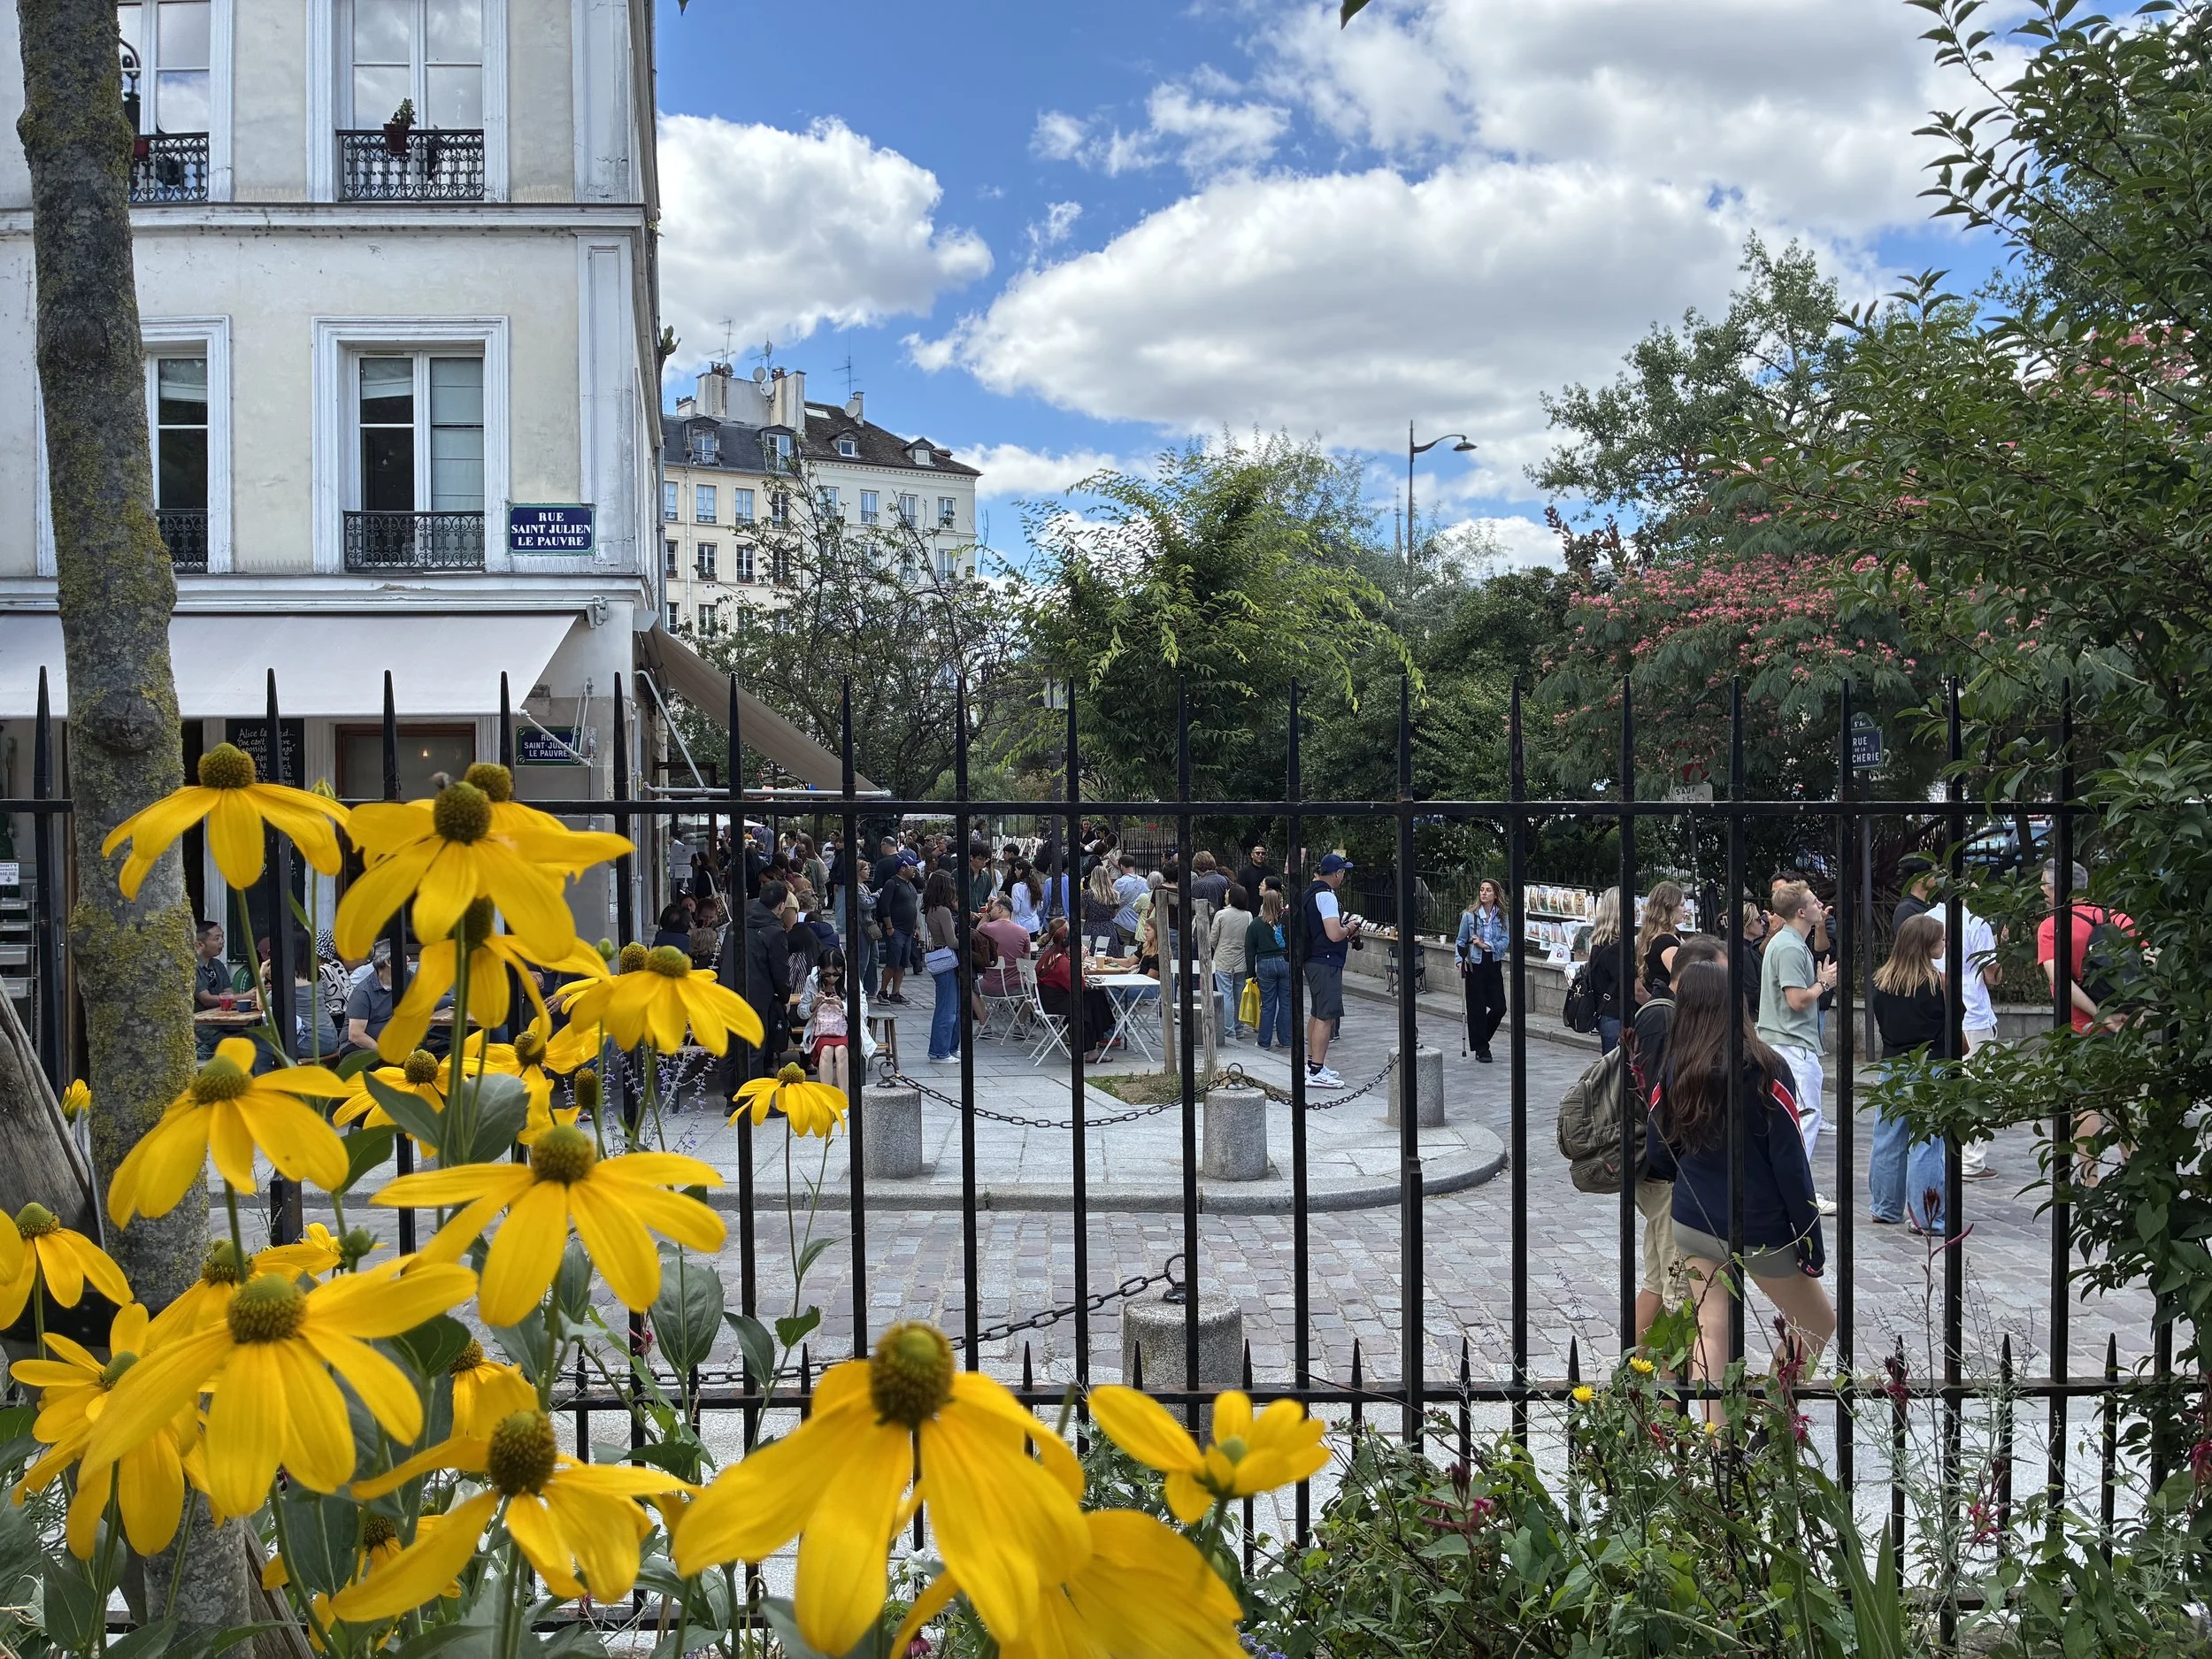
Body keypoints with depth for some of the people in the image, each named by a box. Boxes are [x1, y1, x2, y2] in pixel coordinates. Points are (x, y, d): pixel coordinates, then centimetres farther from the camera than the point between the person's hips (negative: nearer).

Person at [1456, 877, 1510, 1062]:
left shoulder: (1502, 917, 4)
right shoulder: (1469, 915, -2)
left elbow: (1506, 942, -2)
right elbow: (1461, 941, 2)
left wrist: (1486, 945, -16)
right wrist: (1460, 960, -11)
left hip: (1494, 965, 3)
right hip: (1475, 966, -3)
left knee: (1499, 1008, 2)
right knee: (1477, 1009, 1)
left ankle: (1481, 1039, 26)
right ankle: (1481, 1048, 12)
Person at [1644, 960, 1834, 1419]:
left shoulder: (1673, 1072, -4)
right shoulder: (1766, 1070, -15)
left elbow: (1658, 1158, 4)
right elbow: (1792, 1166, -13)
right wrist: (1811, 1244, -6)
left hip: (1693, 1223, 3)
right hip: (1761, 1233, -3)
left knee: (1711, 1333, 10)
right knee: (1819, 1324, 17)